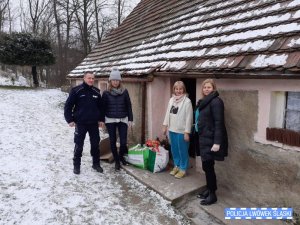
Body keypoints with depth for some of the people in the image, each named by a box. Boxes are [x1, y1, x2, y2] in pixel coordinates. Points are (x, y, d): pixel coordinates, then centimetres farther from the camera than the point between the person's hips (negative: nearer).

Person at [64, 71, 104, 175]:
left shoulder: (96, 92, 5)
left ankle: (96, 164, 26)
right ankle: (76, 165, 22)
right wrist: (70, 119, -9)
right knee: (79, 145, 6)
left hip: (94, 123, 4)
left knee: (95, 144, 10)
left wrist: (101, 119, 10)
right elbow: (68, 106, -5)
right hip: (80, 123, -3)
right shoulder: (76, 90, -7)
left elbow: (100, 106, 14)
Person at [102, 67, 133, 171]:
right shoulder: (106, 93, -2)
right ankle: (116, 161, 24)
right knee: (113, 141, 6)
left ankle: (121, 156, 28)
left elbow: (129, 106, 3)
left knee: (123, 142, -2)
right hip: (110, 120, 0)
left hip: (122, 120, 0)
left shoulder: (124, 92, -1)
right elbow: (103, 107, 3)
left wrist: (130, 119, 1)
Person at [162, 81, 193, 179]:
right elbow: (167, 113, 13)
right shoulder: (171, 100, 7)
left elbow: (189, 118, -14)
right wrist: (165, 125, 10)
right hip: (172, 130, 6)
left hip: (181, 131, -6)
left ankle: (183, 169, 22)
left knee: (183, 151, 6)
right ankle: (176, 166, 35)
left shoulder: (187, 101, -13)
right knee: (174, 149, 17)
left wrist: (187, 132, -15)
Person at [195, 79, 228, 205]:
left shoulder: (215, 101, -14)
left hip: (211, 139, -9)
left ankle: (212, 195, 12)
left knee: (208, 166, -2)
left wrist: (217, 142, -24)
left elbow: (219, 122, -20)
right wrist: (200, 136, 15)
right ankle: (209, 190, 29)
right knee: (207, 166, 15)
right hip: (204, 138, 9)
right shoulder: (204, 101, 13)